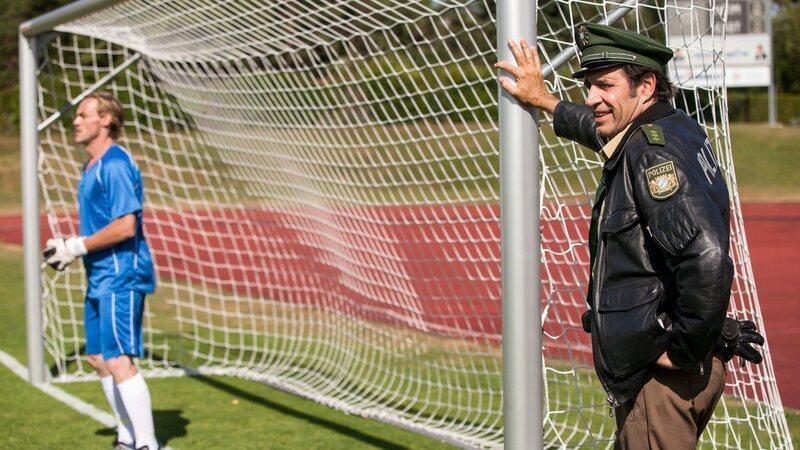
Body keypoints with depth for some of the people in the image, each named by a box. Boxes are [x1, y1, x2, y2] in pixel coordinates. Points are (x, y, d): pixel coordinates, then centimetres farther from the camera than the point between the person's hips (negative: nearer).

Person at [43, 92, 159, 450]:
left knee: (119, 361, -13)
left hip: (121, 277, -11)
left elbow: (125, 226, -23)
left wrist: (77, 247, -16)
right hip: (100, 277, 11)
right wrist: (69, 248, 8)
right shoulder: (92, 167, 16)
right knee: (98, 359, 15)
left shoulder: (115, 164, -16)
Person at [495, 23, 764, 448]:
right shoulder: (675, 130, 10)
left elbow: (708, 258, -32)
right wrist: (545, 101, 44)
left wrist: (684, 351, -22)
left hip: (664, 376, -10)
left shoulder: (655, 152, -20)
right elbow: (603, 130, 35)